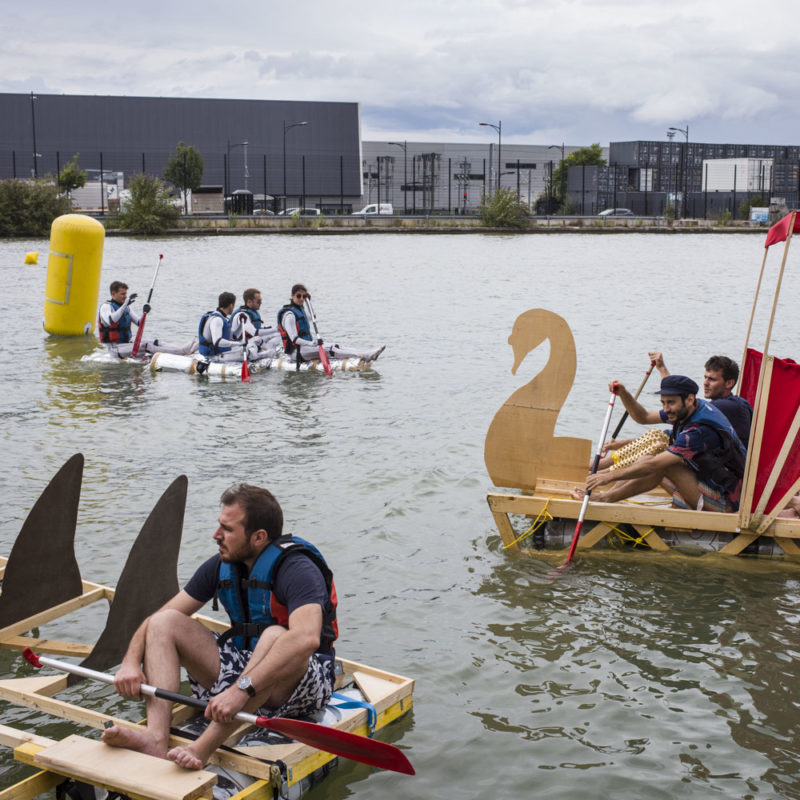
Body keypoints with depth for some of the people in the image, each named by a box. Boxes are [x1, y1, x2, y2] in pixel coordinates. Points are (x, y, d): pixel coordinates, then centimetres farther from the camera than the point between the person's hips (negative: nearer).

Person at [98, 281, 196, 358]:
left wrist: (144, 314, -8)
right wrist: (125, 305, -34)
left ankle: (183, 350, -30)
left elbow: (139, 322, 14)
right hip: (115, 348, -8)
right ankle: (182, 351, -40)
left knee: (155, 343, -13)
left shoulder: (126, 307, 14)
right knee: (145, 345, -26)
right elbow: (110, 321, -32)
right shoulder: (106, 306, -10)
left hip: (128, 342, 8)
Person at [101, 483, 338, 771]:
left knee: (275, 637, -39)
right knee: (165, 622, -7)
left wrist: (242, 689, -47)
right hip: (242, 670, 7)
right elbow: (157, 620, 5)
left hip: (300, 686, -7)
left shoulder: (296, 569, -21)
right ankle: (156, 737, -29)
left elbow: (306, 639, -40)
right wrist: (130, 661, -15)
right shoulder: (221, 566, 1)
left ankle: (202, 749, -47)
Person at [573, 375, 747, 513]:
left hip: (726, 500, -10)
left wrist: (610, 476, -26)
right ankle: (606, 493, -3)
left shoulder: (700, 431, -27)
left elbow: (653, 465, -29)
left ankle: (606, 497, -12)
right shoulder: (686, 411, 1)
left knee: (661, 465, -21)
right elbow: (643, 417, 14)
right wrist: (623, 393, -2)